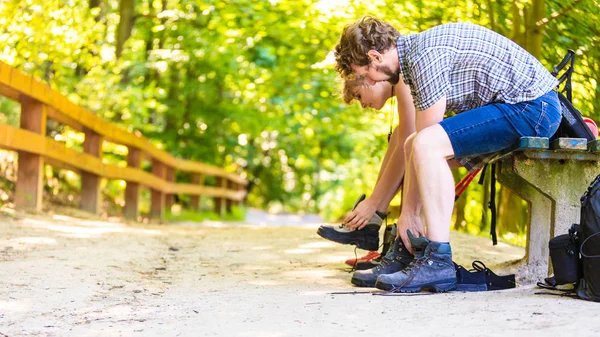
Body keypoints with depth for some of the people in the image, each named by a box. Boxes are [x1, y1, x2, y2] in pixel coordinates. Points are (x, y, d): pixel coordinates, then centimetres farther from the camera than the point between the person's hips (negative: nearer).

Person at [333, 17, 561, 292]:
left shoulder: (424, 55, -19)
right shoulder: (415, 54, 13)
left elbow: (428, 140, -17)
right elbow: (421, 139, 13)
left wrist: (409, 212, -8)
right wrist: (407, 213, 12)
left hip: (532, 108, -11)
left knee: (426, 145, -24)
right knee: (414, 145, 13)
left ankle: (438, 261, -23)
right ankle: (413, 251, 12)